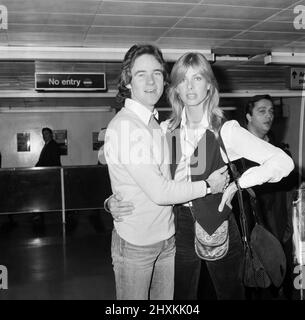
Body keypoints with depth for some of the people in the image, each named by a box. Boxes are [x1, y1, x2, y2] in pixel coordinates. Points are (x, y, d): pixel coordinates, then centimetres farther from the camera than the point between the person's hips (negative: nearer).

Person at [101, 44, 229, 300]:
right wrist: (207, 186, -12)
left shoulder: (156, 123, 6)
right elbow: (159, 192, -24)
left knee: (166, 299, 18)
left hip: (167, 238, 7)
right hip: (136, 243, -7)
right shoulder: (125, 125, -21)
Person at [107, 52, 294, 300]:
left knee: (230, 293, 17)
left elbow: (283, 162, -15)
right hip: (180, 227, 3)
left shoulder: (226, 130, -11)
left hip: (217, 226, -2)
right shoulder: (167, 130, -2)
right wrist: (114, 202, -13)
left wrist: (235, 184, -18)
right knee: (181, 294, 19)